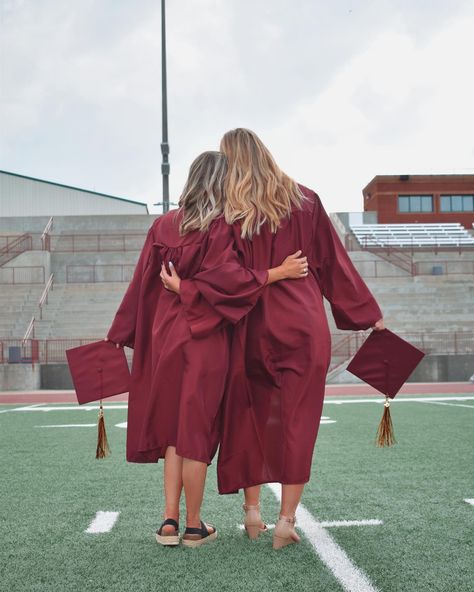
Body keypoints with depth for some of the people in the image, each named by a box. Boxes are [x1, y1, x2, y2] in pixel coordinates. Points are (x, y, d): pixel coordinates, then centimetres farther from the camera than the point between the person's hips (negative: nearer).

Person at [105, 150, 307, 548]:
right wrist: (278, 272, -18)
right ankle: (194, 526, 13)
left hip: (165, 334, 5)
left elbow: (143, 282, 8)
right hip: (206, 338, -5)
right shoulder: (221, 228, -9)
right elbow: (224, 275, -22)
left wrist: (120, 335, 12)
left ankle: (170, 521, 13)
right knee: (197, 429, 3)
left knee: (172, 426, 14)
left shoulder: (164, 225, 7)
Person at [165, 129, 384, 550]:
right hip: (304, 326, 1)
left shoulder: (229, 212, -4)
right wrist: (369, 312, 13)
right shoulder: (304, 200, 3)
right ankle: (286, 520, 6)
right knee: (297, 422, 5)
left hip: (253, 329, 0)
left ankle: (252, 508, 19)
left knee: (250, 418, 15)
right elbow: (334, 261, 7)